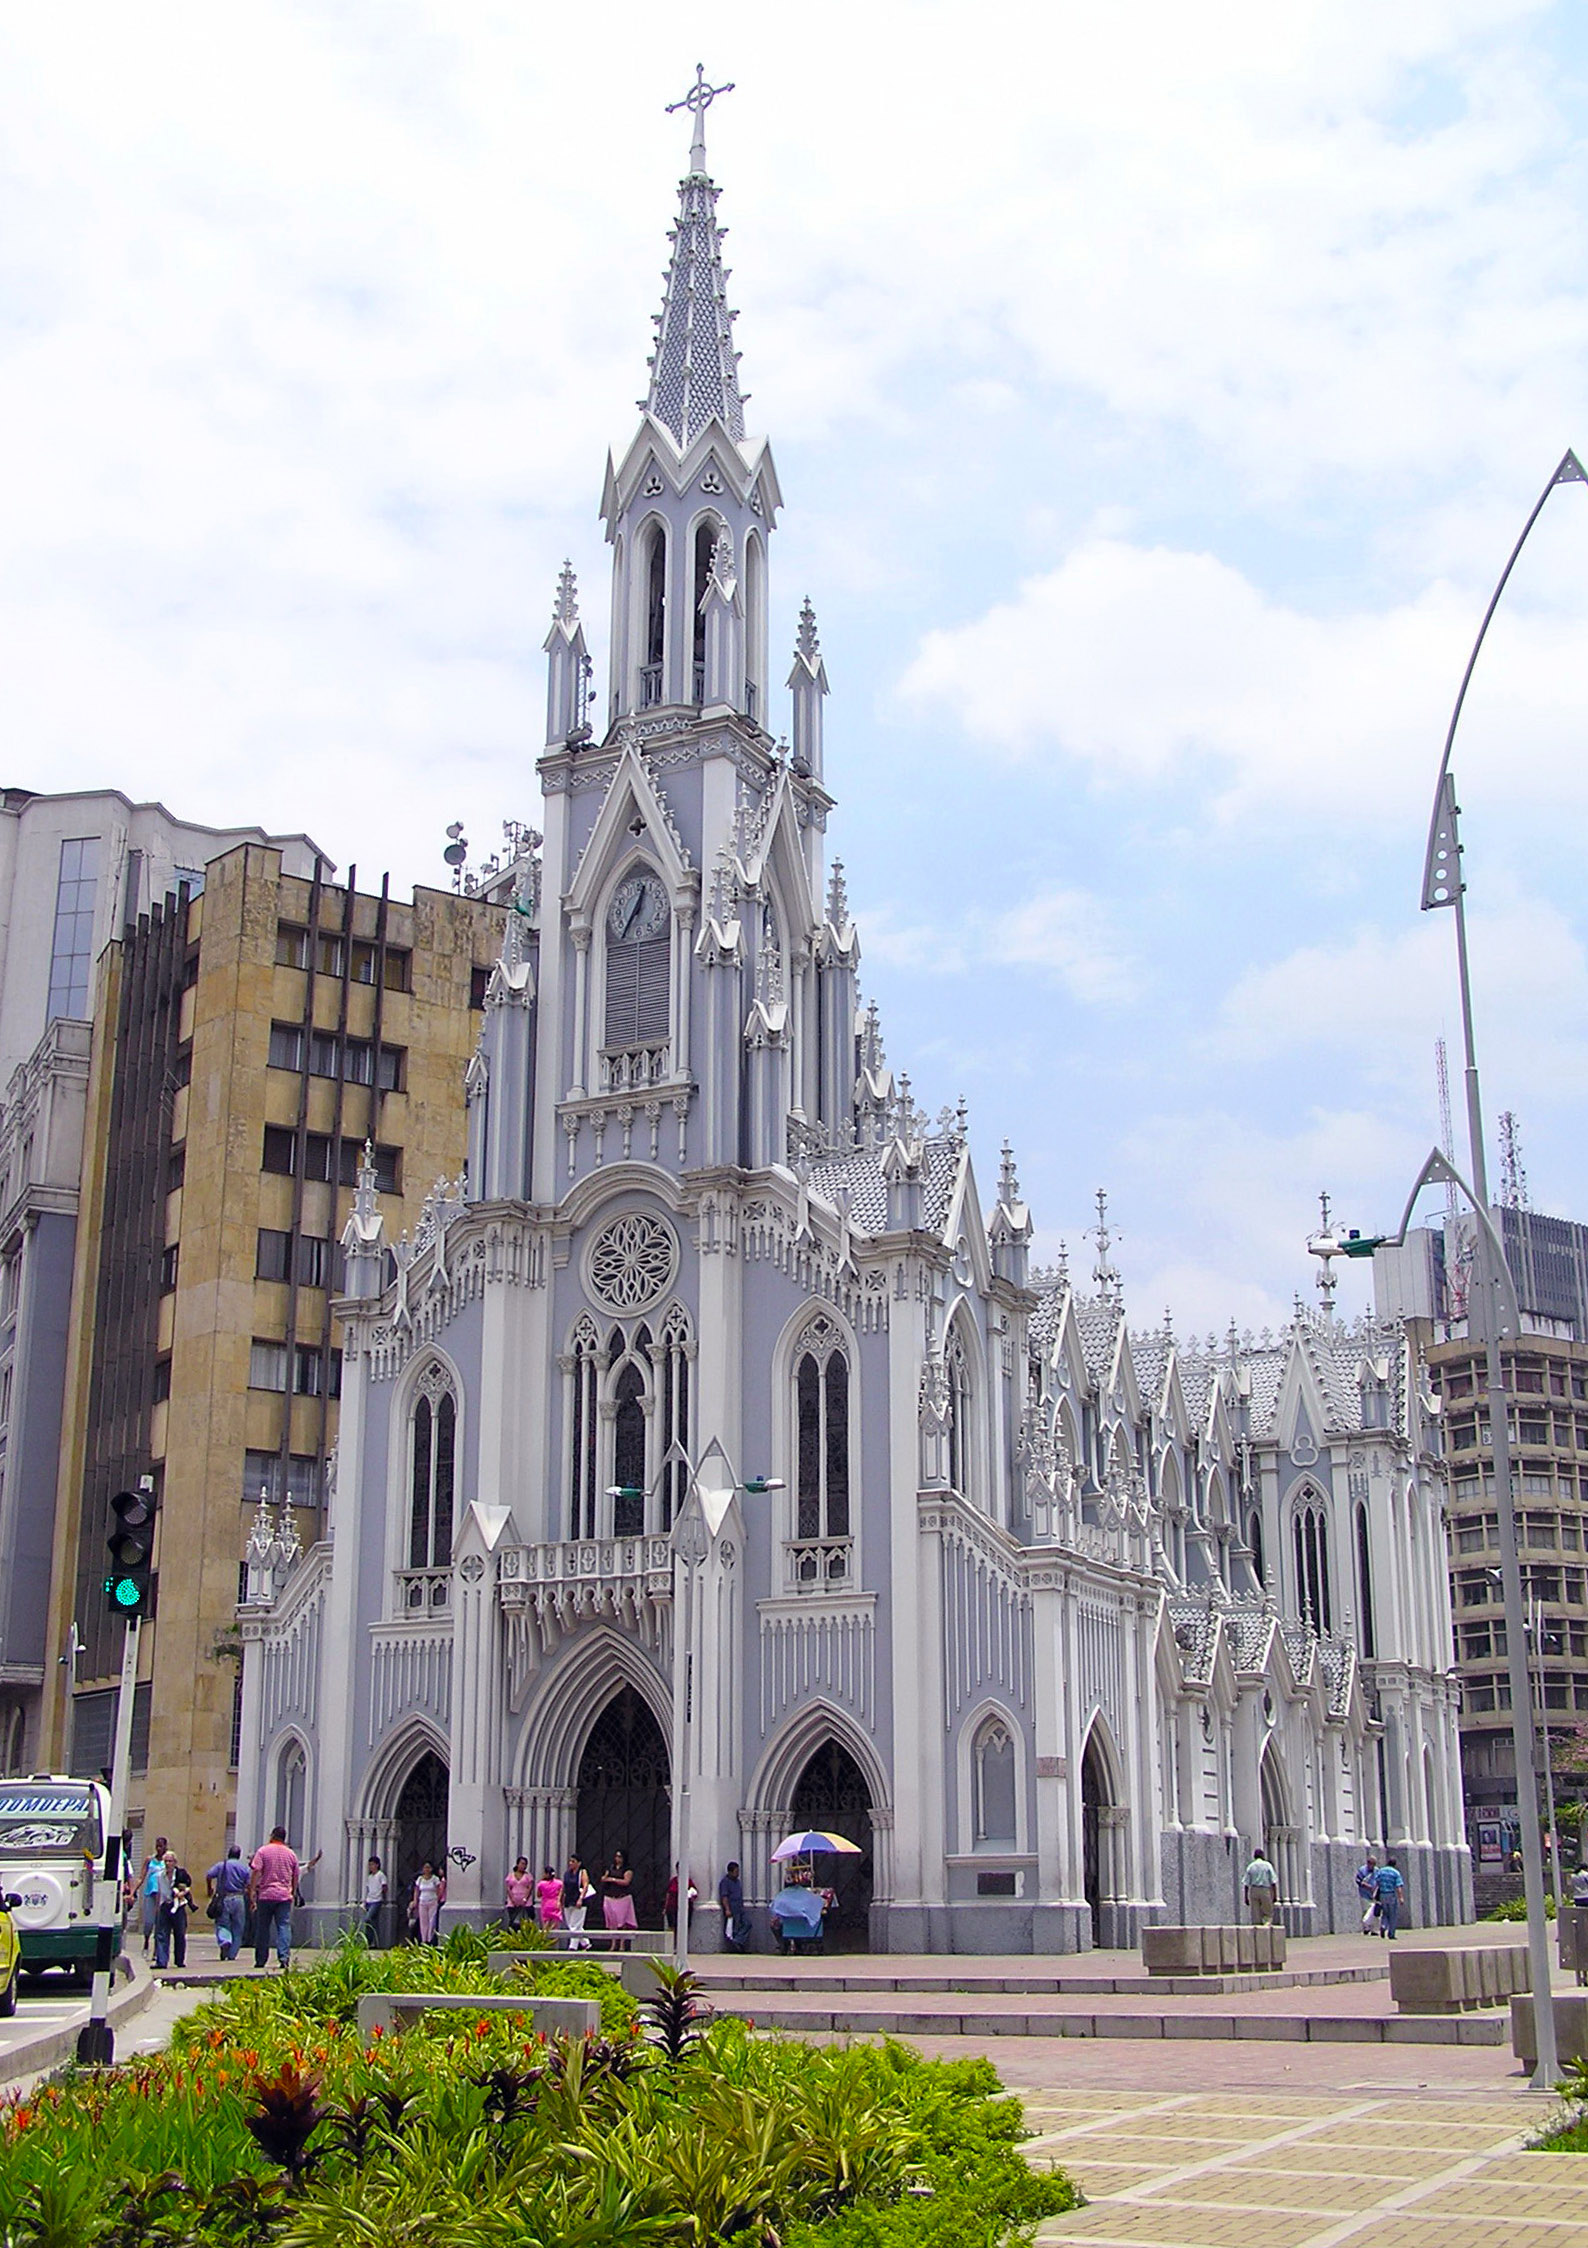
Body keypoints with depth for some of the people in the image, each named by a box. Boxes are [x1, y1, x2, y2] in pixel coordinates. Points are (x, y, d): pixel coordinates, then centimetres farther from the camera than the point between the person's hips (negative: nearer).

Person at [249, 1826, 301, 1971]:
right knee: (284, 1927, -2)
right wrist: (293, 1893, 26)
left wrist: (251, 1893, -7)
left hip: (265, 1895, -2)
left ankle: (260, 1960, 13)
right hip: (284, 1895, 2)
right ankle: (284, 1958, -17)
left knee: (262, 1928, 8)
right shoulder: (291, 1854, 11)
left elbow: (255, 1873, -8)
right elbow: (295, 1877, 15)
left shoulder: (263, 1851, 1)